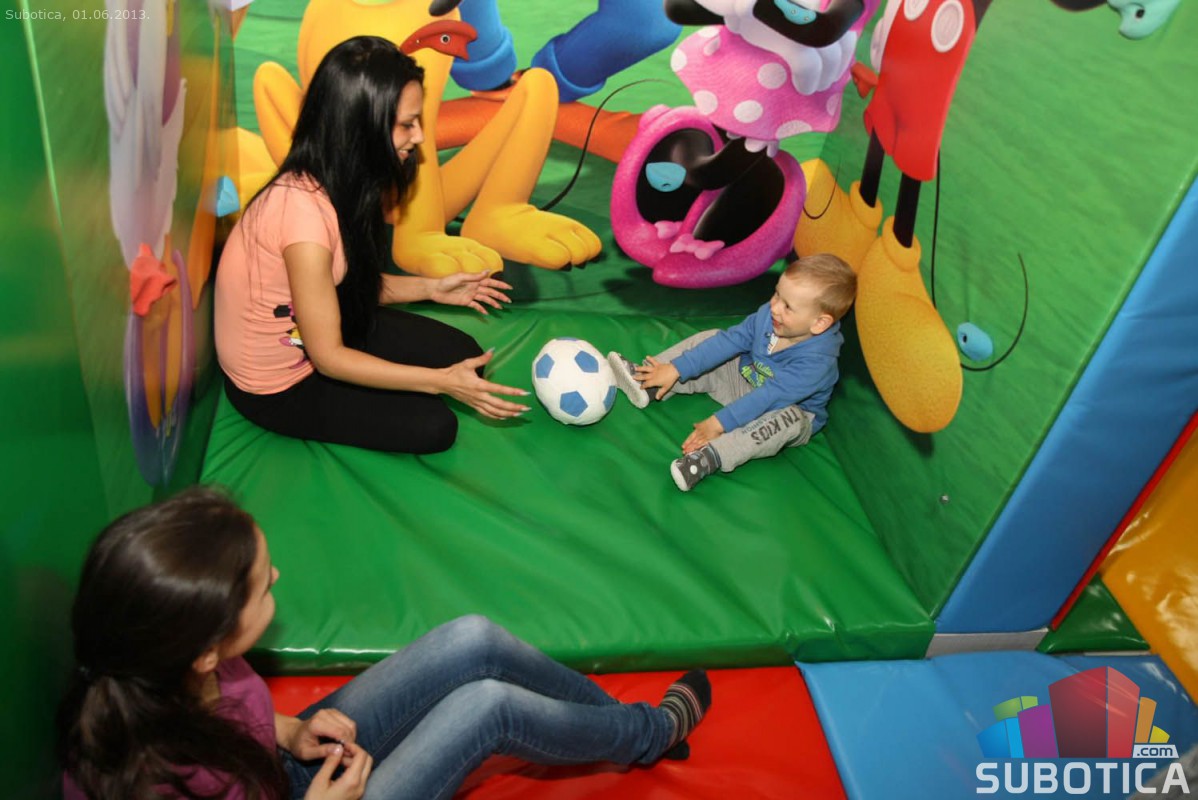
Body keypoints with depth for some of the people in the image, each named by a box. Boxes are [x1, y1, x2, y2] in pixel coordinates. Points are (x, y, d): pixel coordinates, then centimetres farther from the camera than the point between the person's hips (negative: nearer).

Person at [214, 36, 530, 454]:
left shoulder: (337, 180, -8)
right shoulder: (304, 213, -35)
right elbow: (328, 356, -27)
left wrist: (431, 288, -3)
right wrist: (442, 382, -26)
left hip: (319, 328, 8)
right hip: (277, 386, -8)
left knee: (464, 355, 2)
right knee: (433, 426, -12)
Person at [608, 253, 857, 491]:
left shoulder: (816, 361, -35)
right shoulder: (769, 315, -18)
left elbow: (769, 397, -36)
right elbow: (728, 341, -12)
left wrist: (720, 423, -37)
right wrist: (675, 369, -13)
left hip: (790, 410, -6)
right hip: (748, 382, 6)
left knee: (789, 419, -41)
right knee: (708, 342, -1)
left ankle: (710, 457, -53)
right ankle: (647, 385, -9)